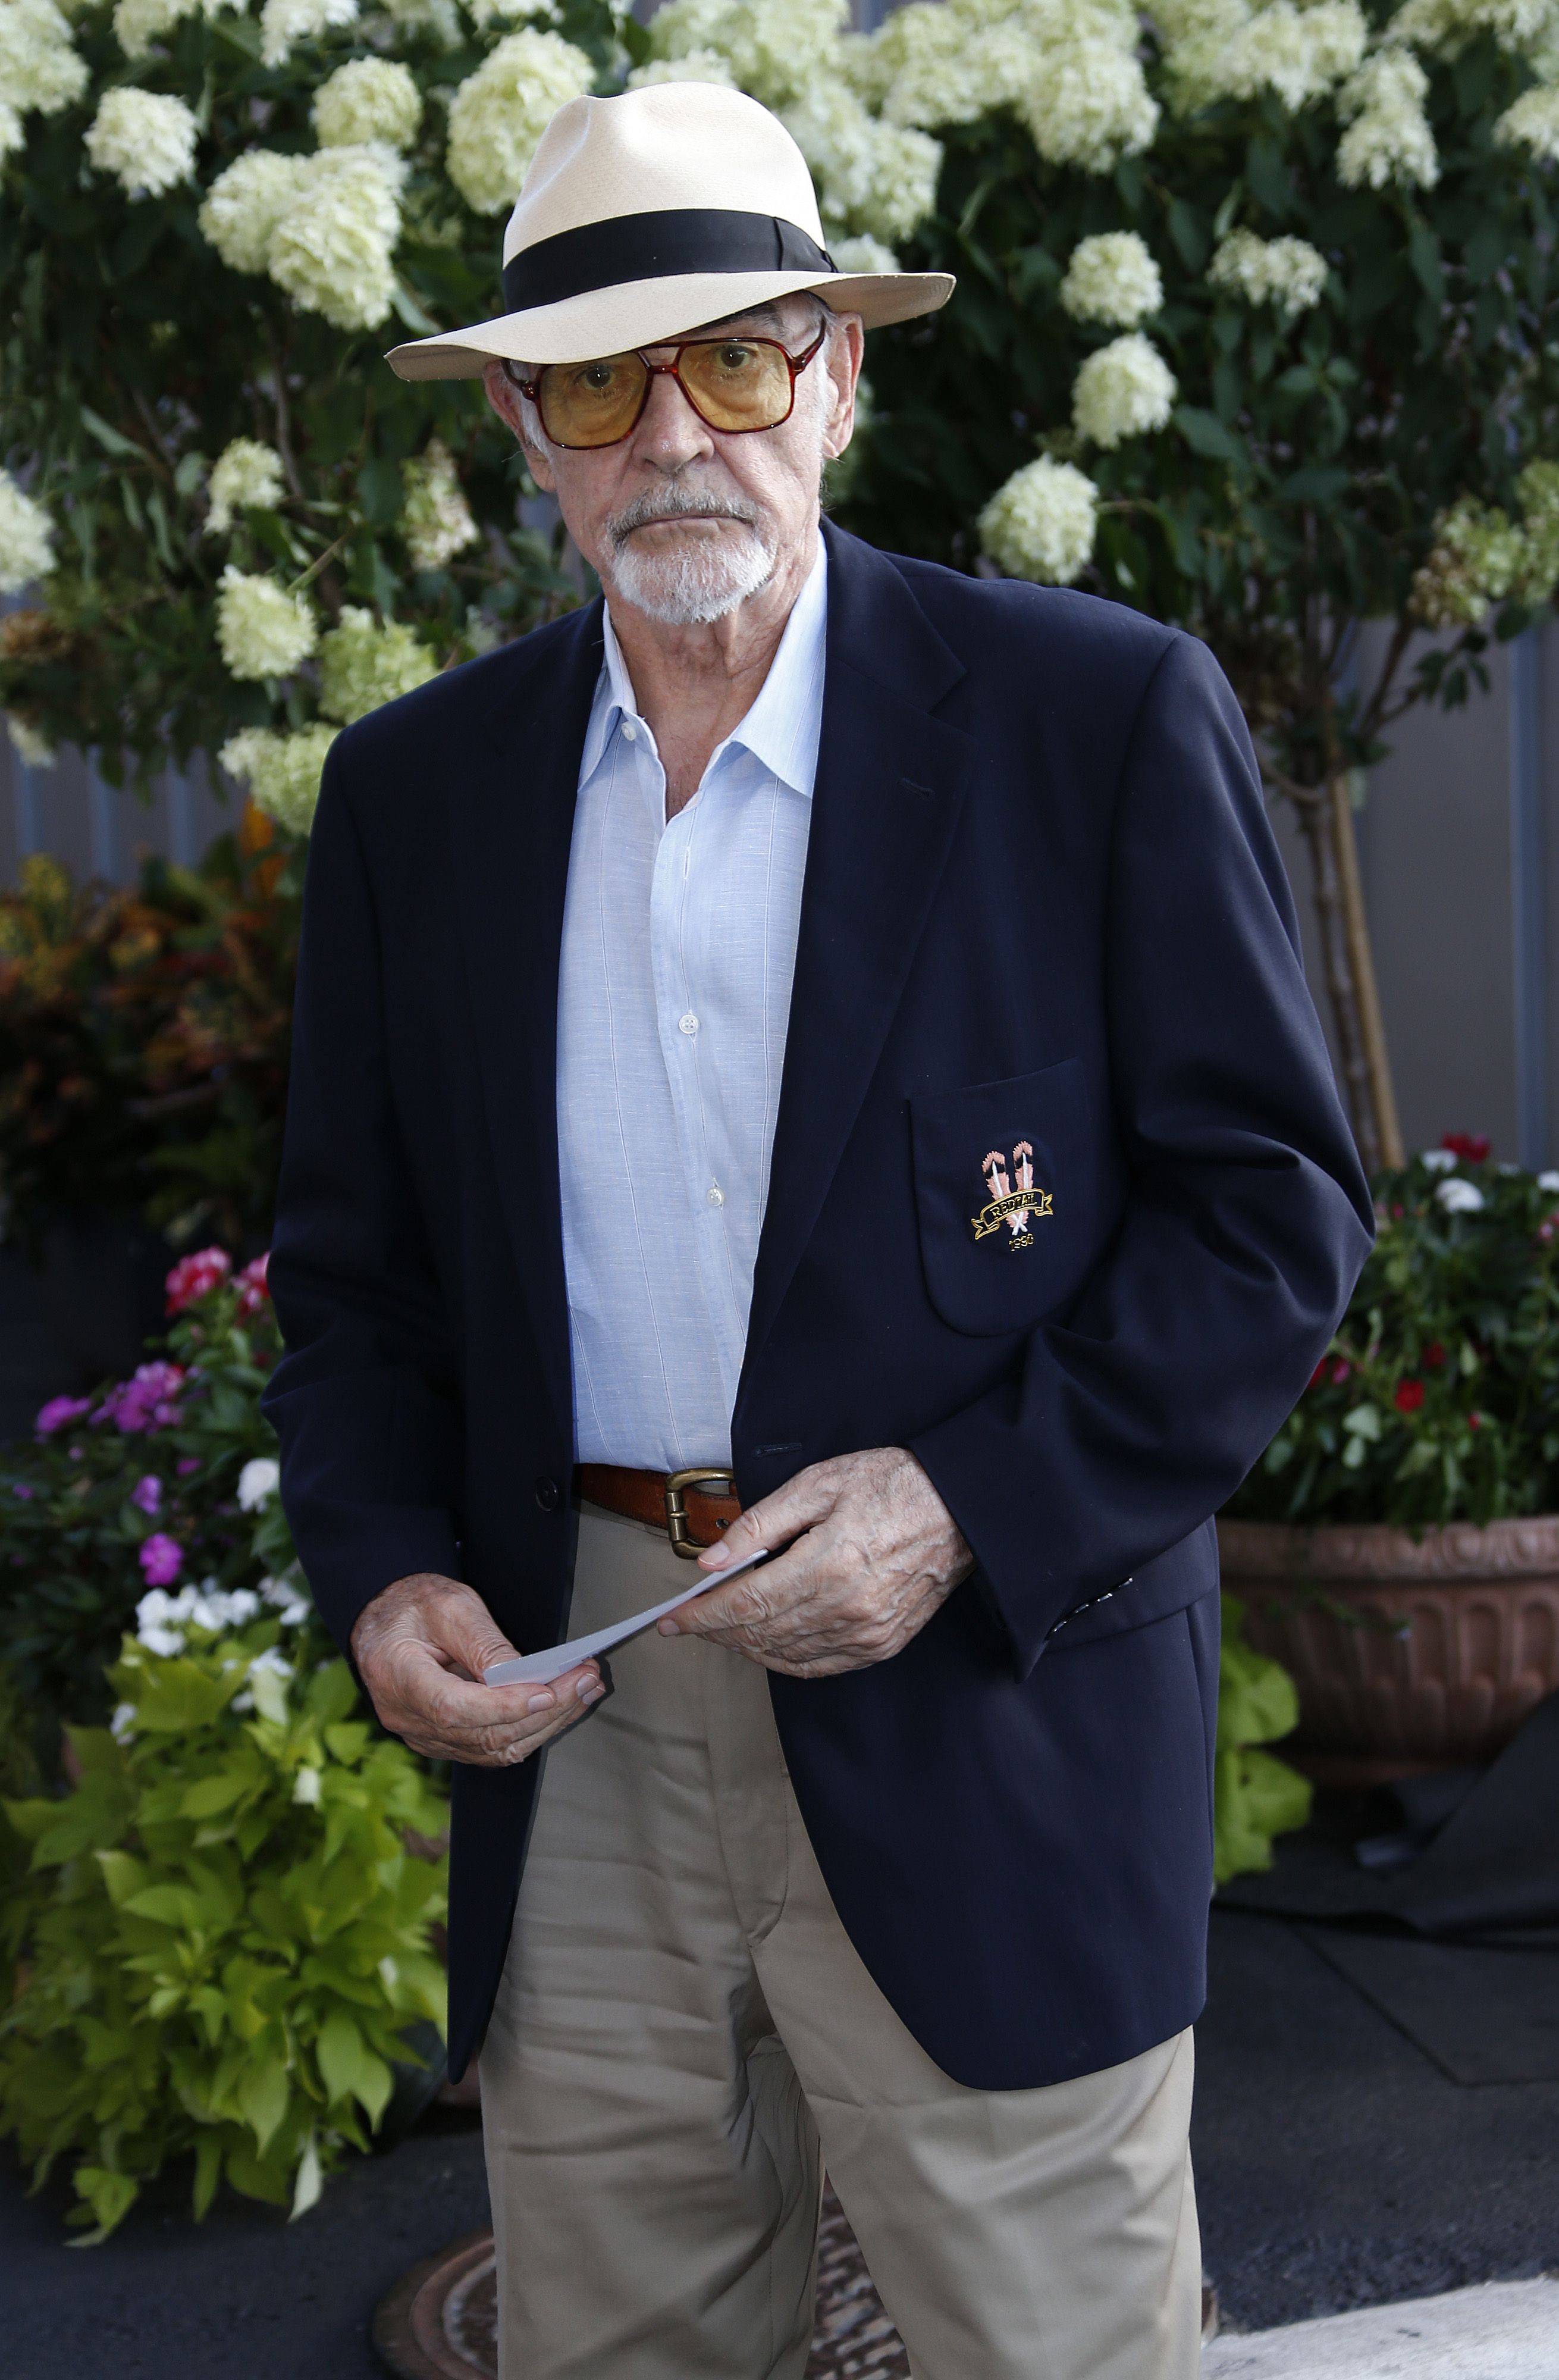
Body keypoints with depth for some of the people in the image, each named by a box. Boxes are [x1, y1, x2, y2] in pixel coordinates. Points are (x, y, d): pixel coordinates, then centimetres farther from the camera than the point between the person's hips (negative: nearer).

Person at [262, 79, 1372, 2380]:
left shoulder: (1105, 715, -4)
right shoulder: (414, 787, 8)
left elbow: (1275, 1201, -4)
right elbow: (354, 1266, 13)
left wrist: (978, 1506, -16)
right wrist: (383, 1570, -4)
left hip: (981, 1718, -3)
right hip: (570, 1711, 4)